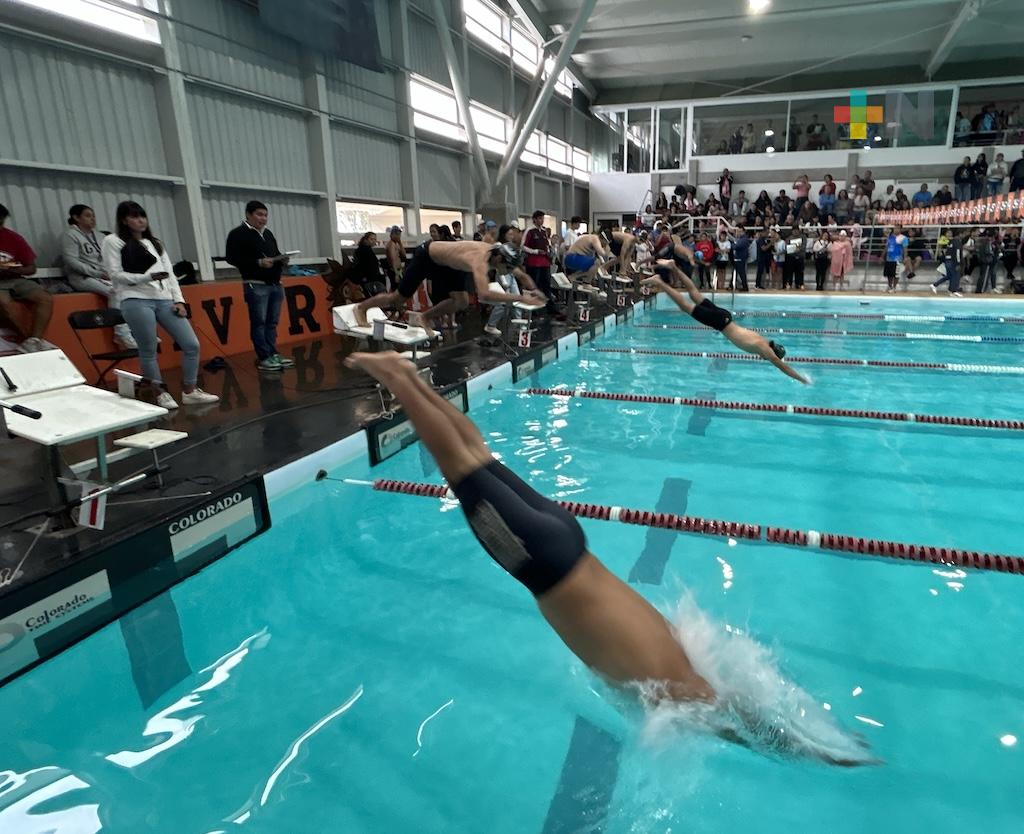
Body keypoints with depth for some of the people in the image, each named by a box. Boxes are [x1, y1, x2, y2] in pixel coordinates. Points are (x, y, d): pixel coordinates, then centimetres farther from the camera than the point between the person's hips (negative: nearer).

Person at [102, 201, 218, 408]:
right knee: (148, 351, -2)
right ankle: (161, 394, 13)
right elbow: (115, 274, -3)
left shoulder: (155, 243, 22)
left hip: (165, 301, 5)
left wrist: (179, 300, 3)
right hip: (136, 301, -5)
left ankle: (190, 391, 9)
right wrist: (147, 277, -16)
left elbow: (170, 274, 16)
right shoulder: (113, 241, 6)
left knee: (192, 344, -2)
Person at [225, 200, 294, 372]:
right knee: (259, 322, -5)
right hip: (256, 285, -7)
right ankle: (264, 358, -3)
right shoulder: (238, 234, -2)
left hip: (276, 284, 7)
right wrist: (258, 263, -19)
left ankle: (273, 354, 13)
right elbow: (232, 258, -11)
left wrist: (281, 259, 3)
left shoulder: (268, 233, 19)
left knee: (272, 322, 8)